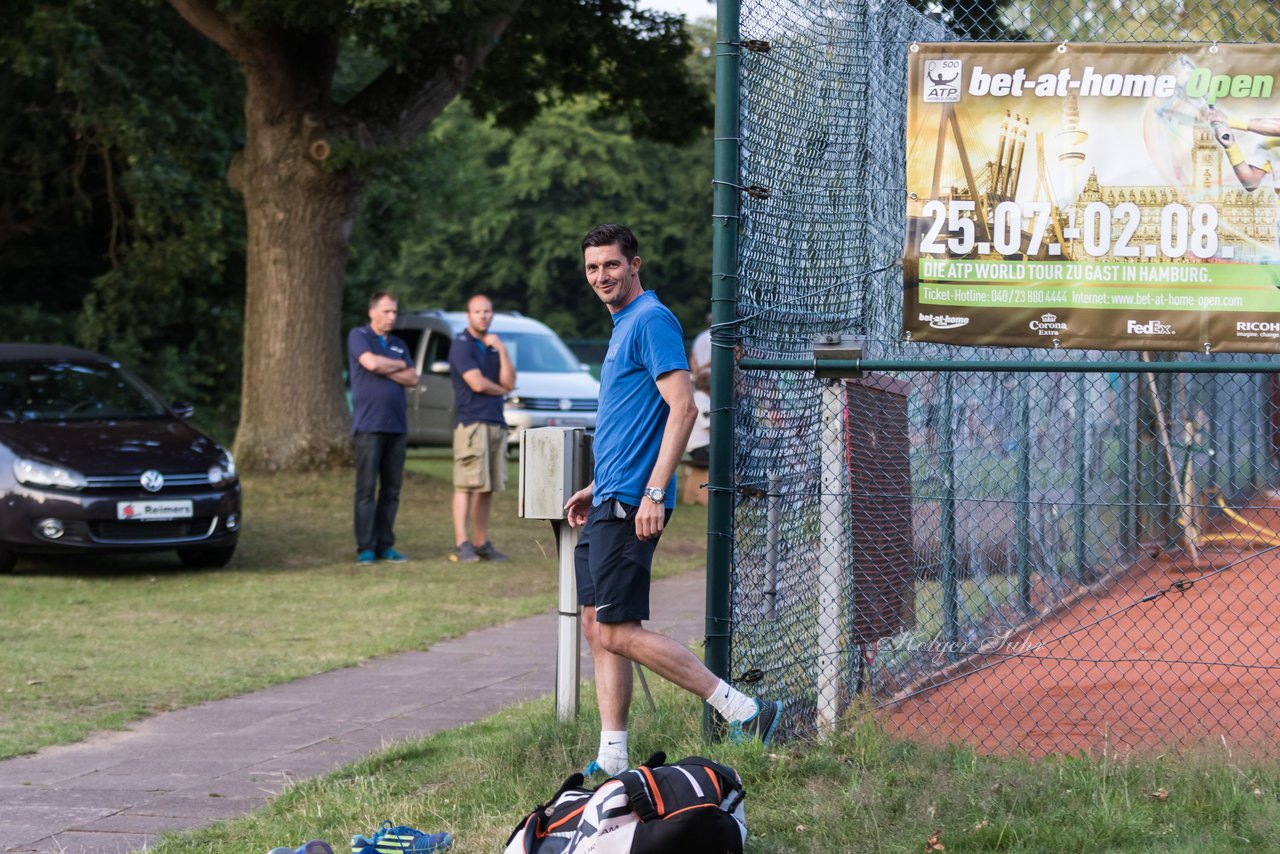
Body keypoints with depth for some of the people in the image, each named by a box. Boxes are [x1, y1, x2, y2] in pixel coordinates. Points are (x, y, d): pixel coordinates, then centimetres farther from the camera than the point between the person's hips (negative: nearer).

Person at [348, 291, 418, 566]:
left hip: (397, 426, 5)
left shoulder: (399, 345, 18)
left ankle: (385, 546, 6)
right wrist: (399, 365, 1)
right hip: (368, 426, -5)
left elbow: (412, 379, 6)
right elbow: (371, 362, -16)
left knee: (391, 489, 3)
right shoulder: (359, 336, 2)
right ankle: (365, 548, -7)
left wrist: (384, 369, -7)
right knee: (366, 487, -8)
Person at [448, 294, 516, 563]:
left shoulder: (492, 346, 19)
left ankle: (481, 543, 10)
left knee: (488, 487, 6)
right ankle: (461, 544, -14)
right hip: (471, 421, -7)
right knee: (466, 484, -11)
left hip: (496, 422, 7)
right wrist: (501, 389, 6)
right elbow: (477, 383, -12)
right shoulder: (461, 344, -3)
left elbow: (510, 382, 8)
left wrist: (501, 349, -2)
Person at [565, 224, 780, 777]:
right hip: (609, 503, 10)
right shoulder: (623, 326, 19)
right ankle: (612, 760, 10)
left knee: (618, 631, -12)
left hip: (630, 504, -10)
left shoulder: (652, 321, -11)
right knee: (596, 627, 8)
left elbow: (683, 408, -19)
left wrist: (654, 492, -24)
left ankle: (741, 709, -11)